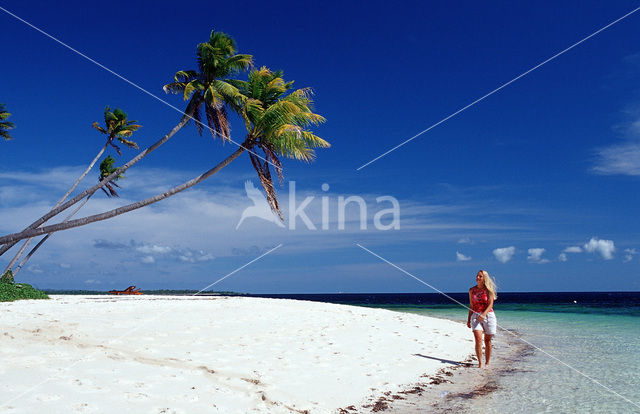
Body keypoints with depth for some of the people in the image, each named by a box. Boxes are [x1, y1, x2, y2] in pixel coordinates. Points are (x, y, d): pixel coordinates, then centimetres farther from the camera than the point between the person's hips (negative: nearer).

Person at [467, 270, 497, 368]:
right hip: (476, 316, 1)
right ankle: (480, 363, -13)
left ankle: (487, 363, 21)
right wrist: (468, 319, 13)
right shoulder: (472, 290, 8)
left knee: (487, 341, 7)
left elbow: (490, 304, -10)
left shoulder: (488, 290, -1)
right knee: (478, 339, -15)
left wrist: (483, 314, -25)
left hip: (488, 315, -1)